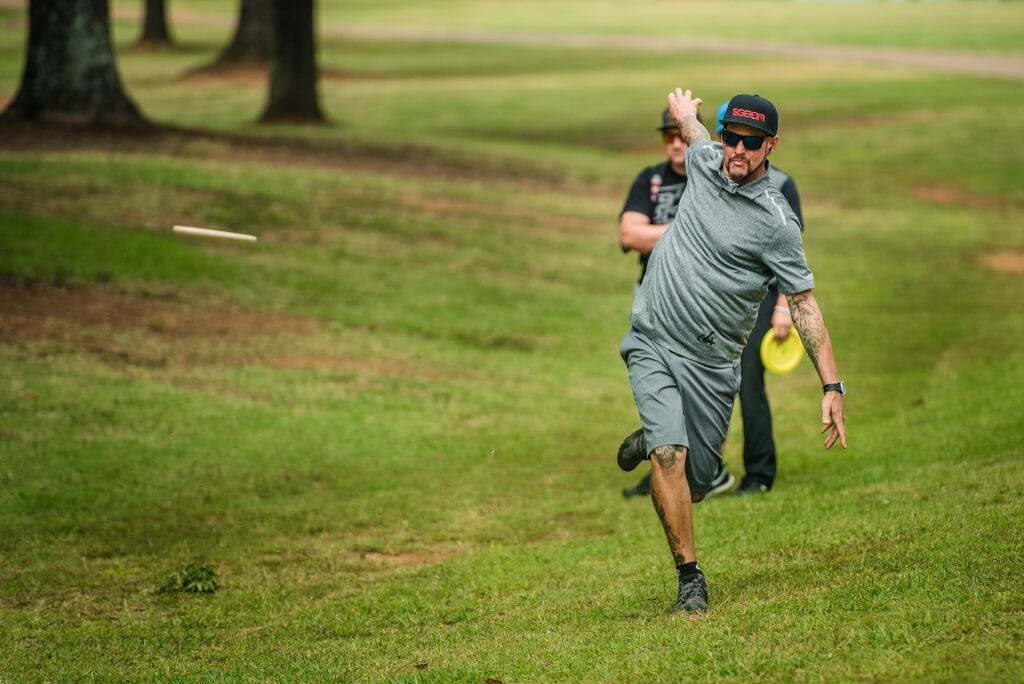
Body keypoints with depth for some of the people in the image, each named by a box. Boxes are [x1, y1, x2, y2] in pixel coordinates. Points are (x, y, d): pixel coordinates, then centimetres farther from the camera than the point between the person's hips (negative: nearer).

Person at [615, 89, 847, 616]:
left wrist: (832, 386, -16)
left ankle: (653, 441, 39)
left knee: (694, 488, 6)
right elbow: (691, 131, 25)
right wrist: (683, 108, 48)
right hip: (652, 345, 2)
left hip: (712, 366, -2)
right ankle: (690, 578, -10)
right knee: (671, 458, -19)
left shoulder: (777, 222, -13)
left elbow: (803, 303, -10)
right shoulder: (704, 162, -1)